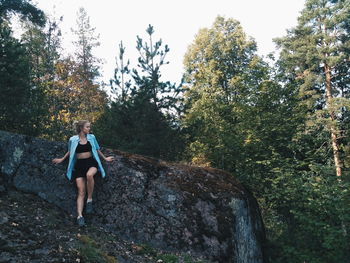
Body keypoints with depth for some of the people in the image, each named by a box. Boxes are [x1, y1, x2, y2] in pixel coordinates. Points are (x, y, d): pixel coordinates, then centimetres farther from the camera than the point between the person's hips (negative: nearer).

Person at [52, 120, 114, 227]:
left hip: (91, 162, 0)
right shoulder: (73, 140, 3)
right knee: (81, 191, -12)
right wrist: (61, 159, 23)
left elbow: (97, 149, 21)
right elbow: (70, 151, 22)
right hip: (79, 164, 0)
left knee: (89, 175, -37)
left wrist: (105, 158, 26)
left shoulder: (91, 137, 7)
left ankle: (89, 200, -19)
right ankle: (79, 216, -18)